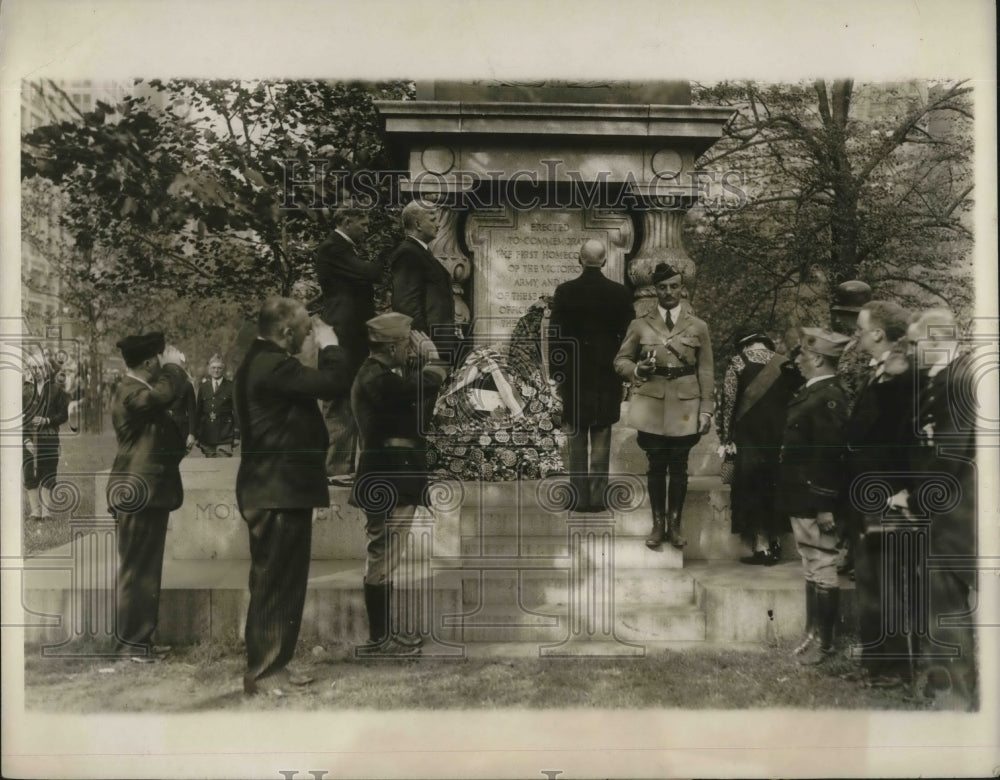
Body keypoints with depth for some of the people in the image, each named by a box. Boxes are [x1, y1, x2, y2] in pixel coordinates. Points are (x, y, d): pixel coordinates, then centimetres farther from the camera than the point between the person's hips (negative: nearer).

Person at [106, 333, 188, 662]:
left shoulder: (139, 390, 17)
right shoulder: (131, 393, -17)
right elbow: (167, 392, -35)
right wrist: (174, 365, -19)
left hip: (147, 490, 11)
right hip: (139, 492, -11)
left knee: (145, 568, 14)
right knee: (138, 569, -4)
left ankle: (138, 636, 22)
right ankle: (133, 640, 4)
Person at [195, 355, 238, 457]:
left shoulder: (231, 386, 3)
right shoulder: (203, 387, 12)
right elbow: (198, 411, 13)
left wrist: (237, 434, -5)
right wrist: (197, 435, 9)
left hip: (225, 435, -3)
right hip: (207, 435, 3)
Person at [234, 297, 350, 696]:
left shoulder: (263, 362, 15)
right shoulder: (273, 365, -19)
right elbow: (334, 384, -23)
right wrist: (329, 345, -11)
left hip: (279, 489, 11)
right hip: (279, 493, -11)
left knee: (282, 583, 16)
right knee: (274, 584, -3)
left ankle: (274, 665, 24)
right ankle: (261, 673, 5)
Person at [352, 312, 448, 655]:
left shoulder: (377, 375, 16)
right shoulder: (377, 379, -18)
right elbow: (430, 382, -24)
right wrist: (429, 353, -7)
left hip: (388, 482, 11)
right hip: (388, 484, -11)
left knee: (382, 559, 15)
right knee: (383, 558, -4)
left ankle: (381, 634, 25)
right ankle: (378, 639, 3)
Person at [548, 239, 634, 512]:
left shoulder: (564, 291, -6)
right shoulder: (620, 292, -5)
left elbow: (555, 333, -5)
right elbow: (628, 334, -2)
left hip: (573, 375, 0)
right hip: (606, 376, 0)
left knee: (577, 441, 8)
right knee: (601, 441, 7)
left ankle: (579, 498, 10)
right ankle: (598, 497, 9)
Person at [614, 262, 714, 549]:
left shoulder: (698, 327, 4)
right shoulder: (639, 326, 4)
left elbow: (706, 373, 4)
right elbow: (620, 361, 9)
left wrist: (707, 410, 0)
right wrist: (637, 369, -13)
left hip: (685, 407, 0)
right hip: (651, 406, 0)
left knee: (679, 466, 6)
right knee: (656, 465, 4)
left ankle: (674, 524, 18)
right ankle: (658, 524, 16)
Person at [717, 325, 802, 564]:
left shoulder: (738, 363, -3)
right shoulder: (785, 365, 4)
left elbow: (729, 402, -7)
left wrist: (726, 439, -2)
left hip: (750, 439, -3)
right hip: (781, 438, 3)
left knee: (752, 488, 3)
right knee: (777, 488, 13)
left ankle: (761, 547, 3)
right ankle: (776, 544, 19)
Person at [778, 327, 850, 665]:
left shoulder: (829, 397, -18)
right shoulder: (810, 392, 12)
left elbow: (830, 454, -22)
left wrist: (825, 505, -23)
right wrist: (794, 498, 16)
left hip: (816, 502, -10)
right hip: (801, 499, 10)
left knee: (821, 570, 0)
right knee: (811, 569, 17)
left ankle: (823, 642, 10)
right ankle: (813, 634, 27)